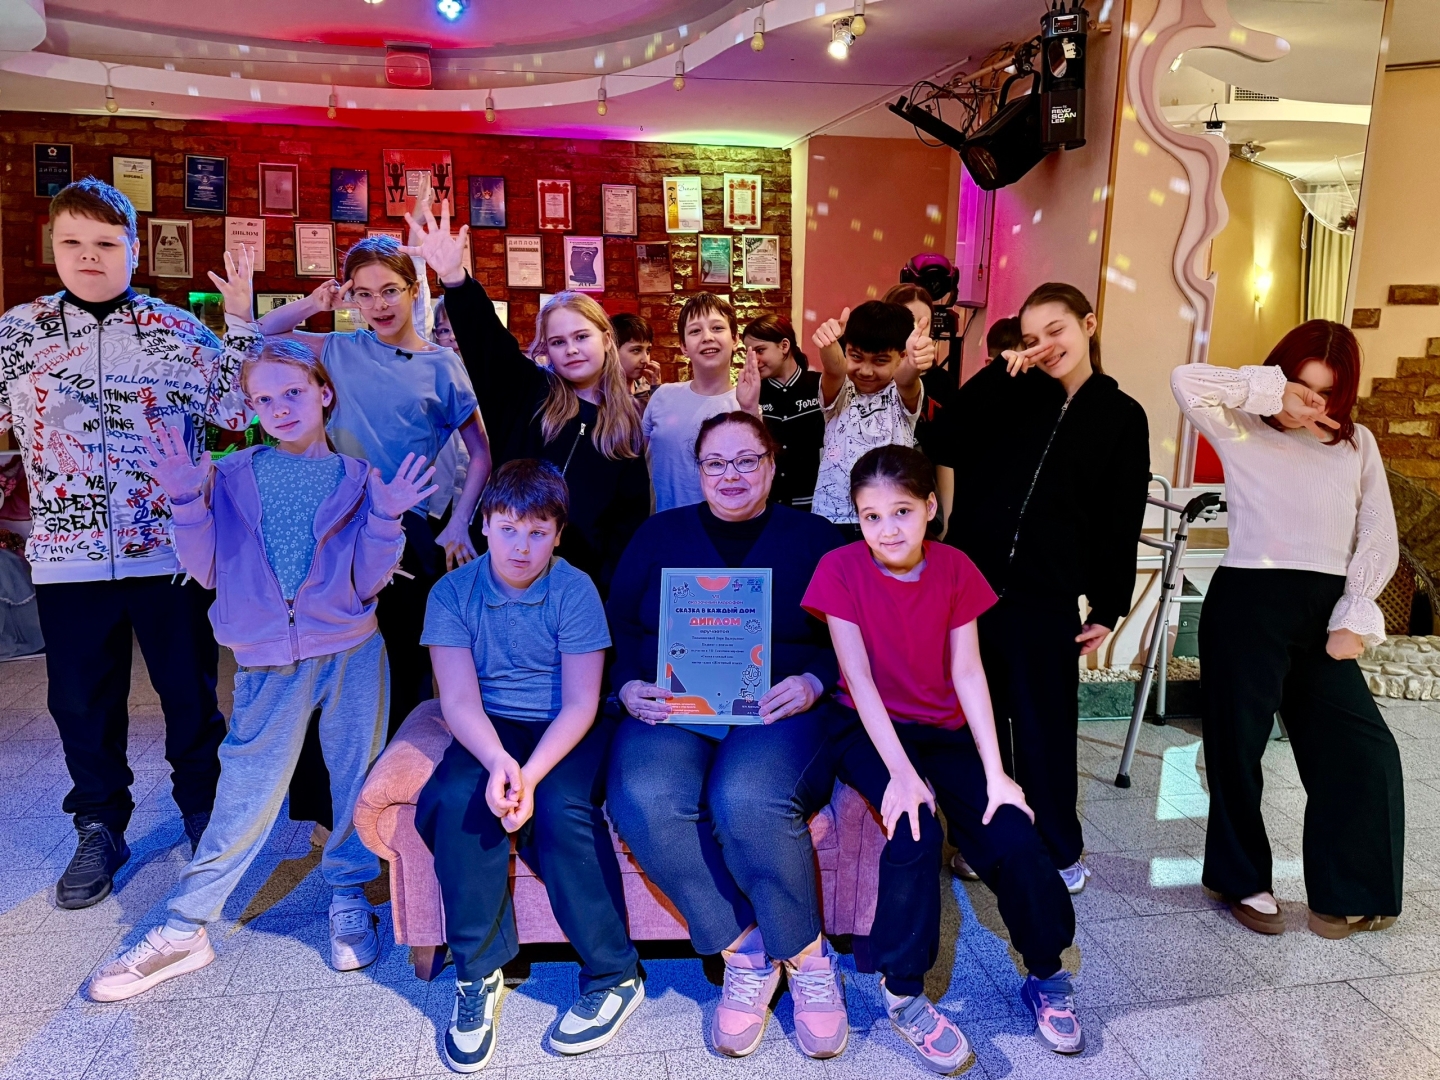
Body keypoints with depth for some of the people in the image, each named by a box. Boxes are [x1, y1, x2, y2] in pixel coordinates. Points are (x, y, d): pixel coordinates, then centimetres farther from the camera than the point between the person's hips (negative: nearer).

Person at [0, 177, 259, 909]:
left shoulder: (179, 330, 0)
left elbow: (238, 411, -7)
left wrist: (242, 321, -10)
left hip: (169, 548, -1)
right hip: (68, 555, 2)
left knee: (190, 690, 10)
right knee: (82, 700, 12)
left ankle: (203, 807, 31)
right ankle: (99, 828, 31)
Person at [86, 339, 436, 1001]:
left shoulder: (357, 480, 2)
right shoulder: (233, 476, 3)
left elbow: (366, 584, -3)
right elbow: (208, 573, 0)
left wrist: (385, 519, -17)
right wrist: (187, 504, -11)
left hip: (352, 654, 0)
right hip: (270, 663, 0)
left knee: (356, 780, 7)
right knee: (246, 795, 3)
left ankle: (349, 899, 29)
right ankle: (184, 929, 20)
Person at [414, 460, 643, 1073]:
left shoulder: (575, 591, -9)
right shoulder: (453, 592, -4)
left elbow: (580, 704, -13)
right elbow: (459, 699, -11)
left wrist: (530, 775, -28)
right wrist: (499, 762, -30)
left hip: (566, 730, -2)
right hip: (489, 731, 2)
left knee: (562, 808, -29)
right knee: (456, 798, -27)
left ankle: (614, 975, -10)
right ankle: (477, 973, -9)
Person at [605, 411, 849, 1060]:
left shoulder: (814, 537, 12)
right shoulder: (660, 534, 17)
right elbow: (619, 624, 11)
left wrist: (813, 682, -14)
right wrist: (629, 687, -7)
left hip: (779, 710, -2)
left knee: (748, 798, -34)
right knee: (644, 800, -30)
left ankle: (804, 955, -10)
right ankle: (745, 950, -11)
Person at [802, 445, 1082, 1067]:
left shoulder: (954, 570, -3)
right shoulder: (841, 569, -12)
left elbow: (967, 672, -6)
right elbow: (858, 677, -16)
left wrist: (994, 774, -13)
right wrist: (901, 772, -25)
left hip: (945, 731, 3)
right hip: (870, 733, -3)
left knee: (1013, 835, -16)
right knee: (915, 827, -29)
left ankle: (1046, 974, 11)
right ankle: (902, 992, -9)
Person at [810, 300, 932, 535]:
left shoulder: (904, 396, 0)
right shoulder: (838, 393, 2)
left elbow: (905, 379, -22)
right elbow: (833, 369, -20)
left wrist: (914, 362, -47)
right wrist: (828, 344, -43)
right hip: (831, 520, 1)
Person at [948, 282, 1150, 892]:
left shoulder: (1122, 417, 5)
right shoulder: (1012, 395, 10)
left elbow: (1120, 523, 3)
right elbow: (949, 440, -4)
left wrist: (1107, 608, 0)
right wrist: (1002, 371, -7)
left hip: (1046, 594, -2)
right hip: (971, 578, 2)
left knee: (1045, 726, 6)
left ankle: (1057, 849, 23)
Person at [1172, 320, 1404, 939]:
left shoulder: (1358, 443, 12)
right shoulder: (1243, 431, 1)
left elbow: (1379, 540, 7)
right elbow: (1187, 381, -17)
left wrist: (1353, 620, -2)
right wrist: (1272, 390, -13)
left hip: (1324, 615, 4)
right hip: (1247, 607, -3)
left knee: (1364, 750, -1)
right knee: (1238, 746, 6)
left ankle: (1344, 895, 16)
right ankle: (1243, 880, 26)